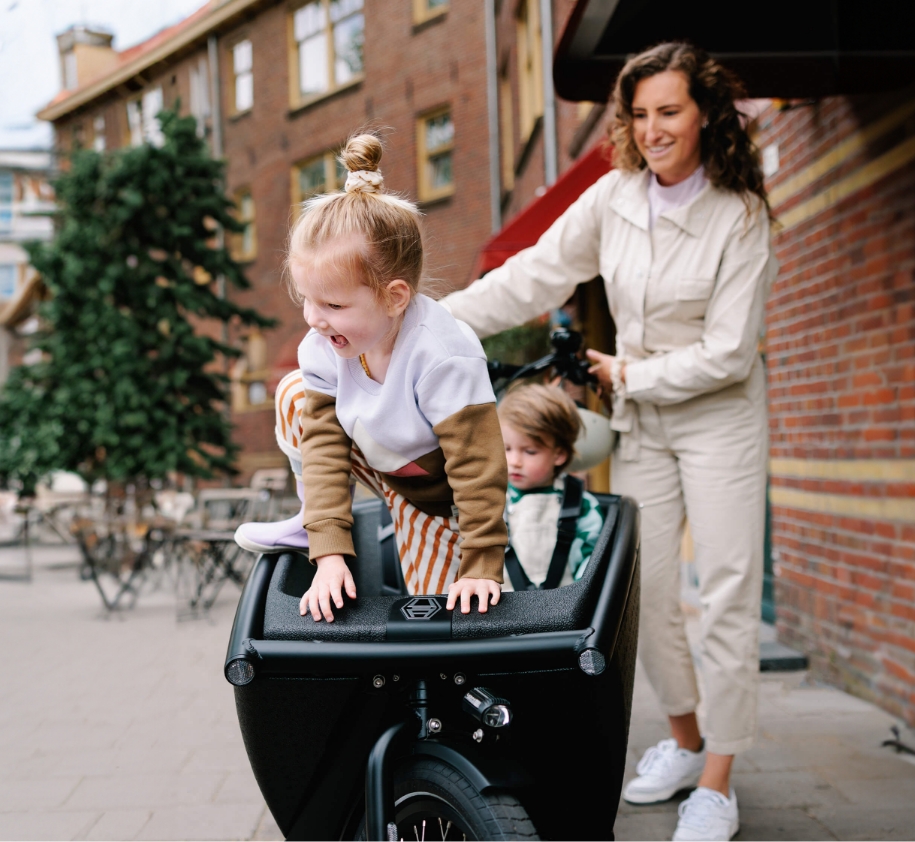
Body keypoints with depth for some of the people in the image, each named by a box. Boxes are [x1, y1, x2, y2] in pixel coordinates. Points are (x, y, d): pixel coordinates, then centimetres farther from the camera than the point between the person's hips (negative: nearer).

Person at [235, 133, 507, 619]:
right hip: (378, 464, 5)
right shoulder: (324, 346, -20)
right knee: (295, 394, -10)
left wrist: (481, 568, -28)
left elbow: (477, 465, -32)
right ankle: (314, 522, 7)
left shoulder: (442, 358, -38)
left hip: (438, 495, -5)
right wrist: (329, 551, -24)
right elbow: (324, 445, -17)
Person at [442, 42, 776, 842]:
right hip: (642, 419, 4)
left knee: (727, 591, -2)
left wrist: (630, 374, -11)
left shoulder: (740, 216, -14)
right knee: (643, 585, 5)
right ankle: (685, 739, 26)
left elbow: (727, 354, -17)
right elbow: (535, 275, -2)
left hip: (719, 415, -4)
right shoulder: (615, 196, -2)